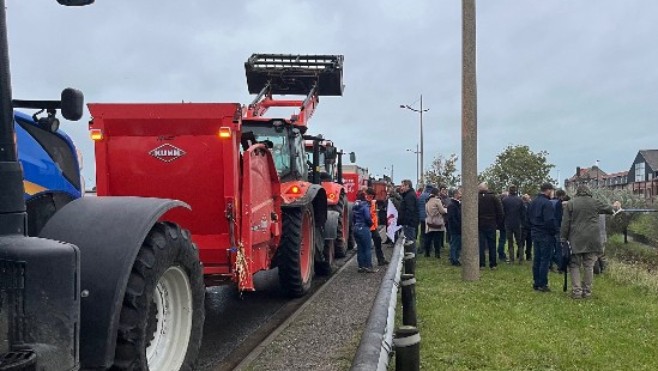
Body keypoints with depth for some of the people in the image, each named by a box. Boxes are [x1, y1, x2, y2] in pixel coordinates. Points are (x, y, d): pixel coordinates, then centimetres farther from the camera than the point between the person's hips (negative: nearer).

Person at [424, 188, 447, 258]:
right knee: (437, 239, -1)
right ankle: (437, 253, -1)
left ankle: (427, 252, 12)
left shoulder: (428, 201, 9)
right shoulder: (437, 200, -12)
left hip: (429, 222, 6)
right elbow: (442, 211, -11)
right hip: (437, 223, -6)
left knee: (428, 238, 9)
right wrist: (446, 209, 8)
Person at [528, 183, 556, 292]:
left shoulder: (533, 202, 10)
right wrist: (553, 232, -9)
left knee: (536, 259, 13)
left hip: (535, 234, 8)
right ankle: (542, 284, 1)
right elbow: (550, 221, -21)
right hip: (545, 235, -8)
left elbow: (529, 218, 16)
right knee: (545, 259, -2)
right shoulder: (547, 203, -18)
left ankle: (536, 283, 18)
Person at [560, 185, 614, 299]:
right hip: (592, 240, 1)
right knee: (589, 266, 7)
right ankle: (587, 291, 10)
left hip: (575, 240, -1)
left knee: (574, 265, 5)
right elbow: (608, 209, 22)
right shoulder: (595, 202, 4)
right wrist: (615, 207, 46)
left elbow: (565, 223, -1)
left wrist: (563, 238, 3)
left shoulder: (570, 204, 1)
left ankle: (576, 291, -2)